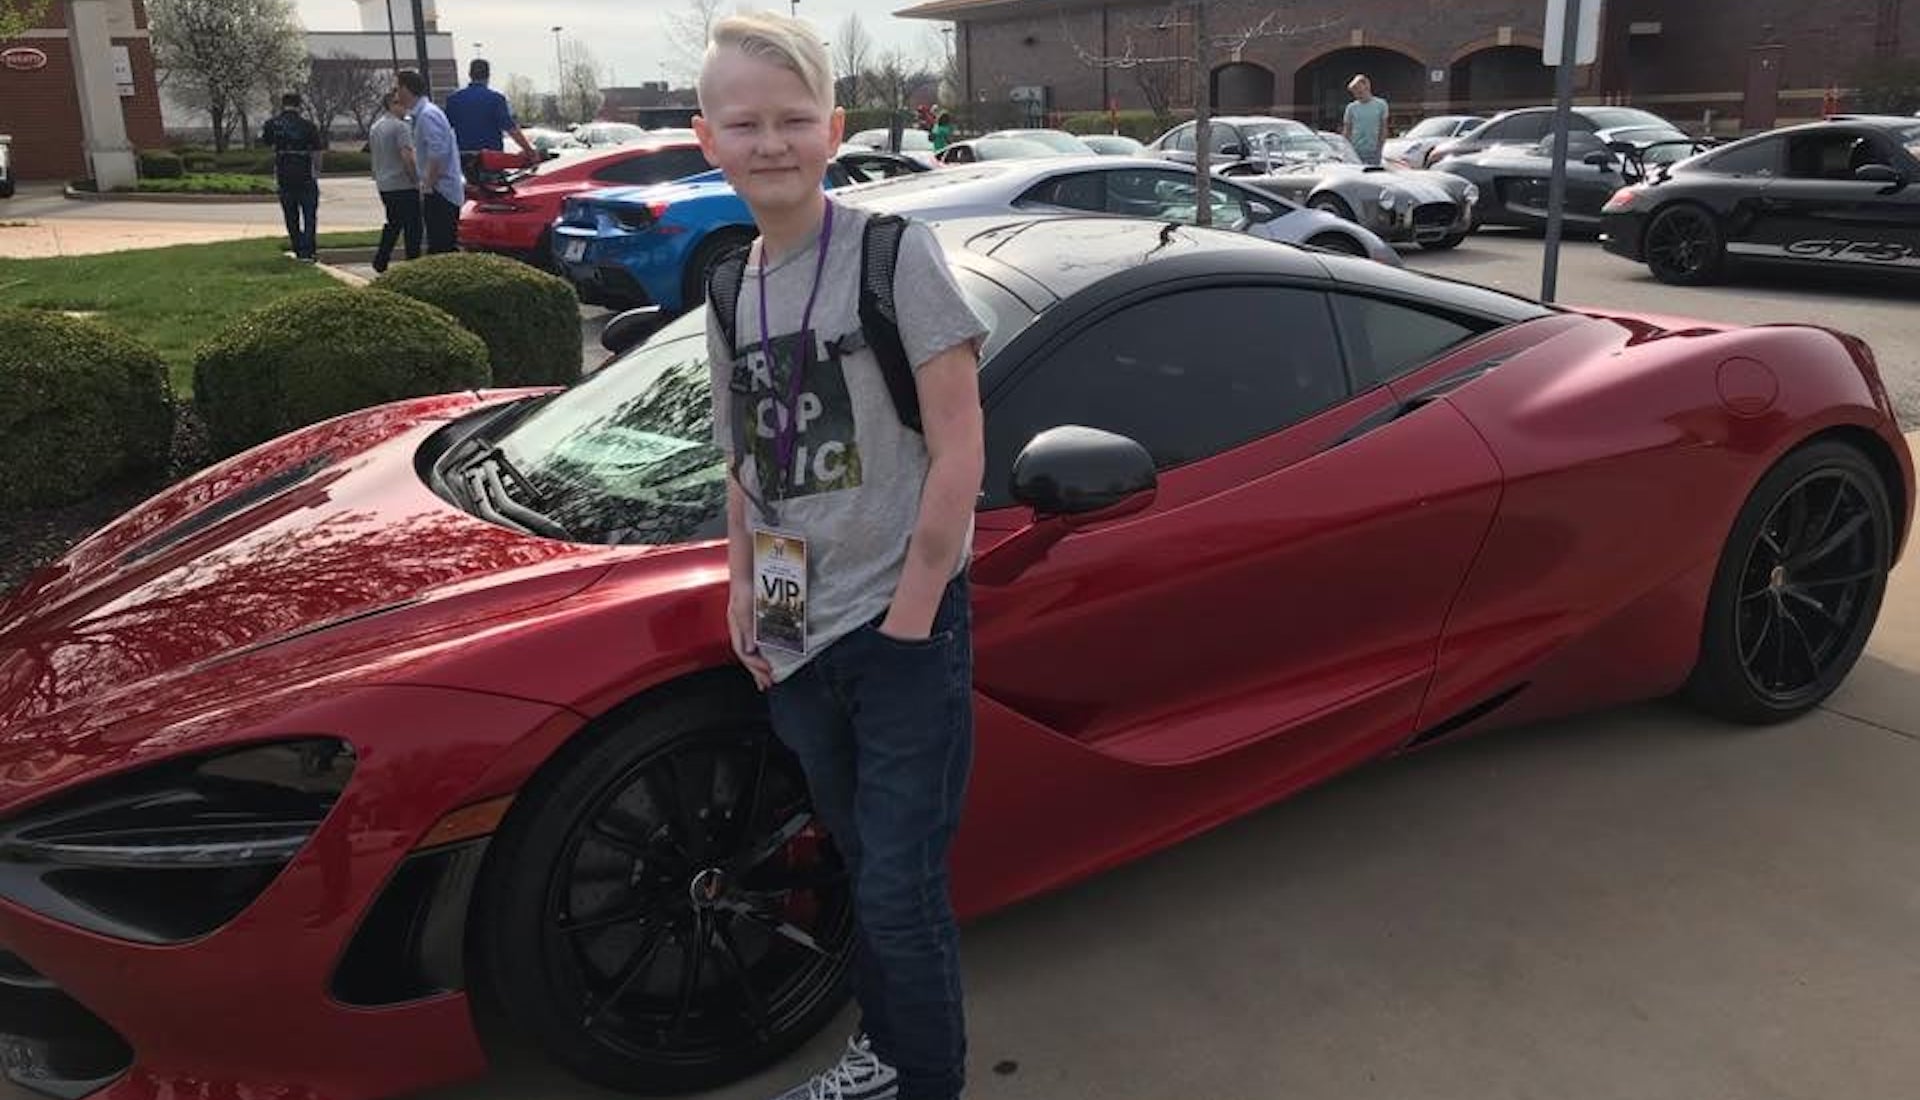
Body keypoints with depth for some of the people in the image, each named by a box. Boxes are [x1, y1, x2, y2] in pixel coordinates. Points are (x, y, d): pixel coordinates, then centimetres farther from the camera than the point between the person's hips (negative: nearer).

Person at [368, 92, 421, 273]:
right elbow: (407, 156, -23)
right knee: (413, 227, -2)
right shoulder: (400, 126, -14)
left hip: (384, 185, 9)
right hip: (404, 185, -9)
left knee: (393, 224, 19)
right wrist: (416, 178, -14)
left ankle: (381, 261, 16)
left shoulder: (375, 128, 14)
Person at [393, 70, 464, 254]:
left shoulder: (427, 115, -14)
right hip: (438, 192, 10)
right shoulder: (421, 114, 18)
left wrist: (428, 185, -17)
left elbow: (438, 153, -23)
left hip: (440, 193, -10)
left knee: (441, 248, -10)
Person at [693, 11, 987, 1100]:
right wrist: (742, 597, 5)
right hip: (799, 641, 6)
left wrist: (908, 617, -15)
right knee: (865, 870, 21)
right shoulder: (733, 290, 7)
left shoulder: (895, 253, -11)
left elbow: (958, 454, -14)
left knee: (901, 890, 1)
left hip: (902, 633, -6)